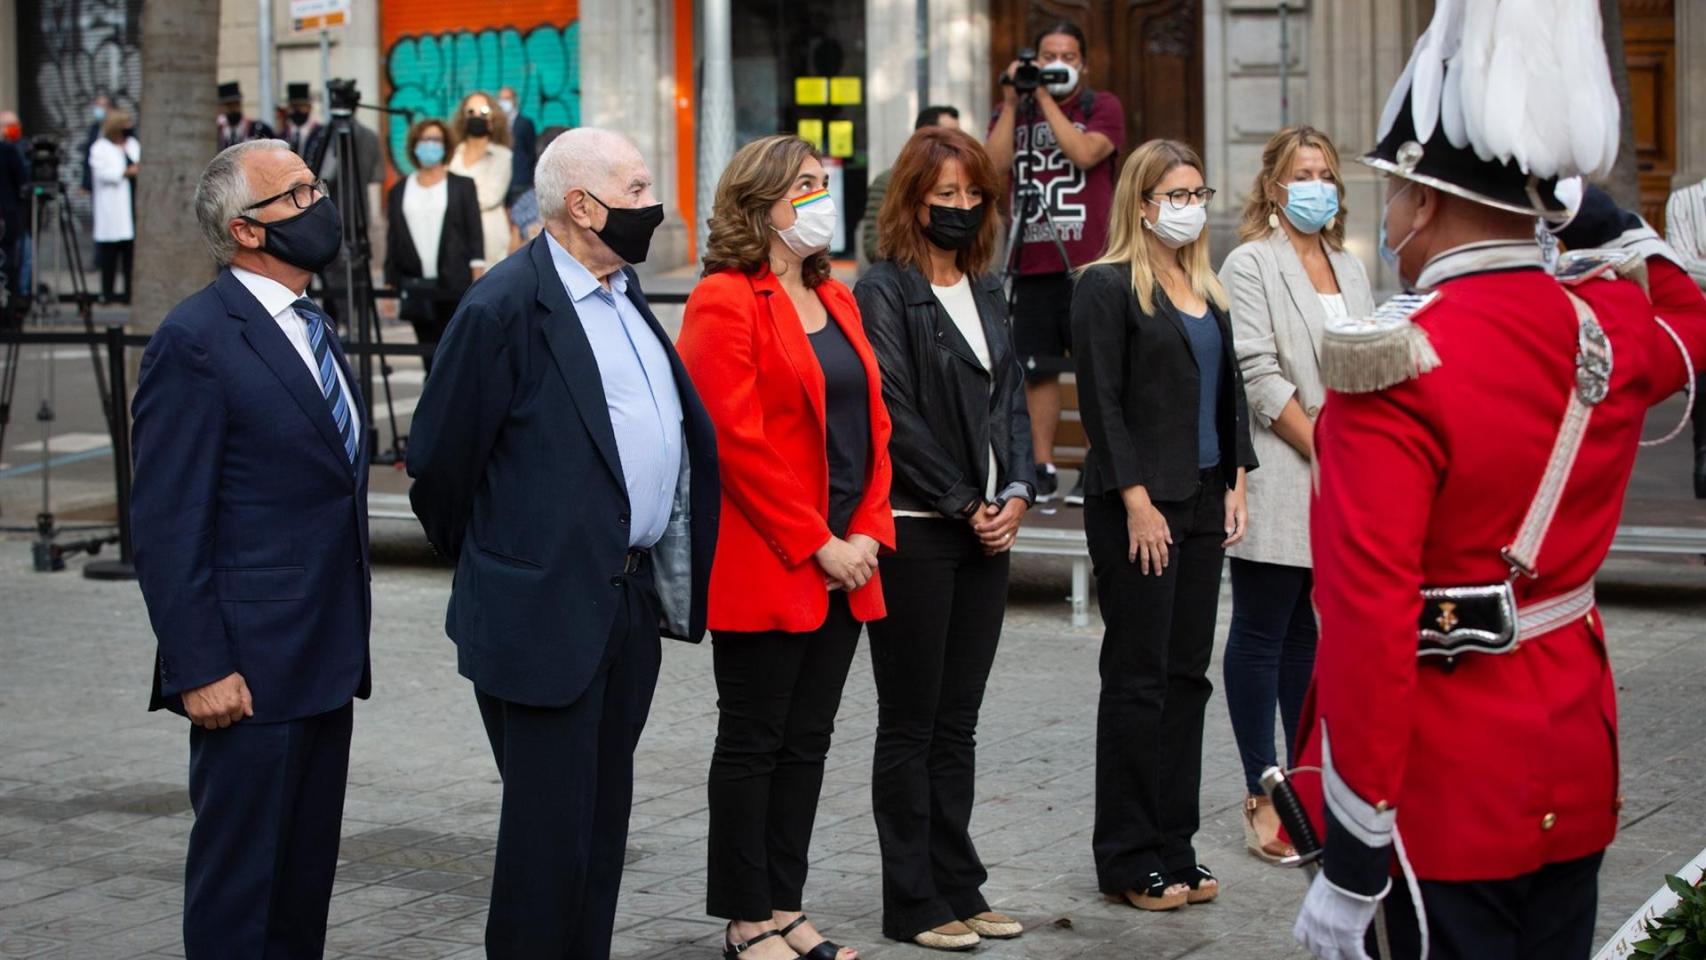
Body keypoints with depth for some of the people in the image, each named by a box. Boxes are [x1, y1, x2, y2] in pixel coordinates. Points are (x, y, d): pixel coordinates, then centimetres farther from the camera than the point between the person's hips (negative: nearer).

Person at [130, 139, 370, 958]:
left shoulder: (308, 328, 15)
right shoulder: (194, 340, -12)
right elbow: (165, 523, -15)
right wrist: (199, 668, -19)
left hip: (325, 663, 9)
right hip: (250, 673, -8)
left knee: (306, 881, 14)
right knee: (238, 889, 0)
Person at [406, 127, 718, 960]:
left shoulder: (624, 293, 12)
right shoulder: (507, 306, -15)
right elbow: (438, 459, -10)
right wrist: (485, 568, 3)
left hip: (631, 602, 8)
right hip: (548, 611, -8)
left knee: (603, 819, 16)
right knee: (550, 823, -1)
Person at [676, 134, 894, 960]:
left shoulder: (835, 300, 15)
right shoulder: (725, 302, -10)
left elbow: (873, 423, 14)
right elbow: (736, 440, -16)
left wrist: (869, 532, 0)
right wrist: (817, 545, -16)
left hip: (842, 566, 8)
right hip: (764, 570, -7)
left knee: (808, 742, 12)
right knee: (752, 743, 3)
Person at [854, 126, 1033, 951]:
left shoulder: (985, 291, 14)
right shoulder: (884, 292, -7)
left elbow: (1010, 397, 14)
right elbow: (897, 418, -13)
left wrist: (1016, 494, -1)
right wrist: (966, 505, -11)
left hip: (987, 527, 6)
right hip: (916, 532, -6)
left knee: (957, 721, 11)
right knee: (910, 723, 2)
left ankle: (959, 888, 18)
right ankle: (912, 904, 9)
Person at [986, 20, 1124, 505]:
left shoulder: (1102, 107, 5)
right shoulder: (1013, 113, 15)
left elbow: (1084, 152, -14)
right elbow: (995, 164, -3)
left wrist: (1046, 99, -9)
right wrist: (1012, 103, -4)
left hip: (1089, 263, -3)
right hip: (1032, 262, 3)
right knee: (1037, 369, 5)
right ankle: (1042, 470, 11)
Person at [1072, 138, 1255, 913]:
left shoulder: (1206, 290, 15)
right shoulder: (1107, 286, -7)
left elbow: (1229, 392, 17)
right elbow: (1102, 403, -13)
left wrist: (1236, 484, 7)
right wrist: (1137, 503, -17)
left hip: (1204, 501, 7)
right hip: (1140, 506, -7)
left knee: (1188, 675, 9)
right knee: (1138, 680, -2)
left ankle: (1174, 849, 16)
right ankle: (1130, 862, 6)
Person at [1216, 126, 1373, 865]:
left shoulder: (1351, 269, 17)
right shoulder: (1251, 265, -3)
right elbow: (1258, 374, -11)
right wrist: (1321, 449, -12)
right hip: (1279, 486, -6)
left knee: (1313, 635, 10)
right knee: (1262, 637, -1)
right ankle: (1263, 797, 3)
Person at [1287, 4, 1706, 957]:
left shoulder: (1396, 364, -20)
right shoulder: (1613, 325, 1)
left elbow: (1368, 624, -24)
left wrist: (1352, 865, -20)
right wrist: (1584, 203, 22)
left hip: (1447, 802, -7)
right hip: (1577, 771, 7)